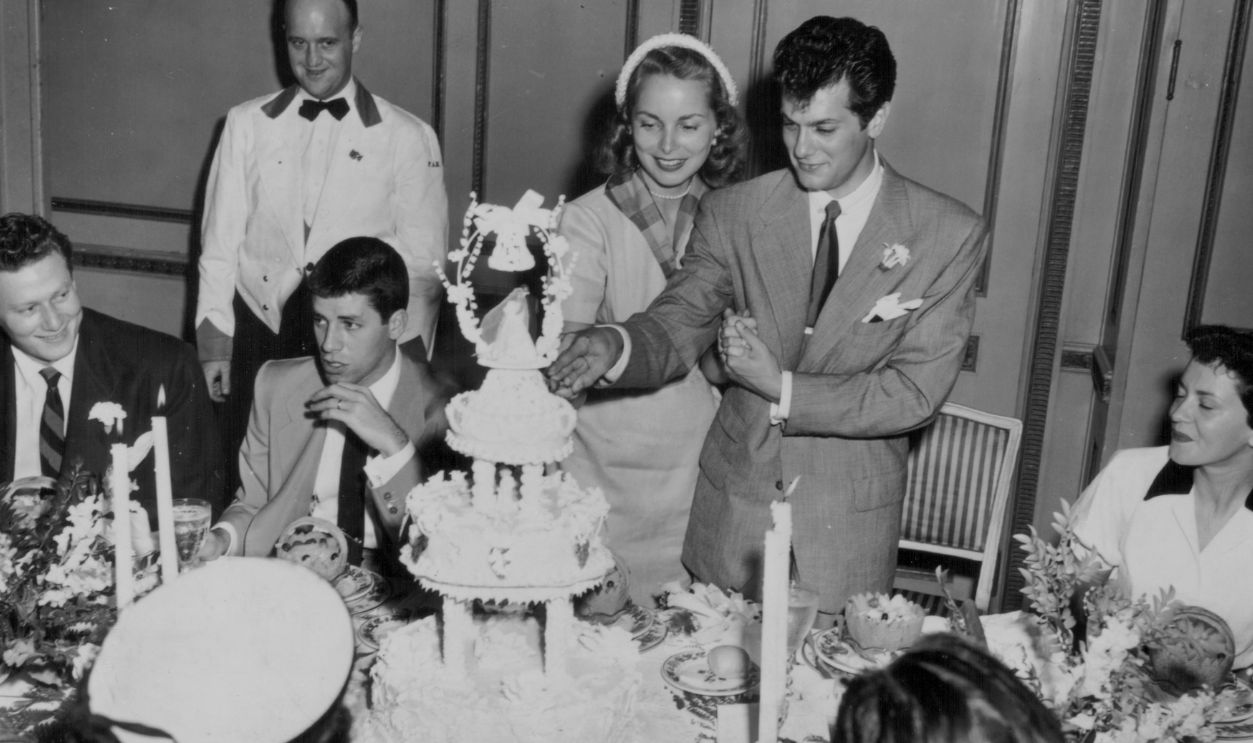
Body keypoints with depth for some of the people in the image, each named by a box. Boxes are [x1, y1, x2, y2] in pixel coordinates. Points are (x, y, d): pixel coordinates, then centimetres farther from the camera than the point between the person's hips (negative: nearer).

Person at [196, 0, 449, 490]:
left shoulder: (407, 137, 0)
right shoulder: (246, 124, 7)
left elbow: (423, 260, 0)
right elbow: (219, 242, 9)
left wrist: (406, 359, -4)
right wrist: (214, 340, 5)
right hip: (260, 334, 2)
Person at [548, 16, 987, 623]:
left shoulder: (948, 235, -7)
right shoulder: (732, 214, -3)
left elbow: (915, 392, -10)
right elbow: (678, 326, -5)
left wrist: (781, 388, -16)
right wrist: (615, 347, -27)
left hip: (849, 530, -1)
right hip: (731, 510, 2)